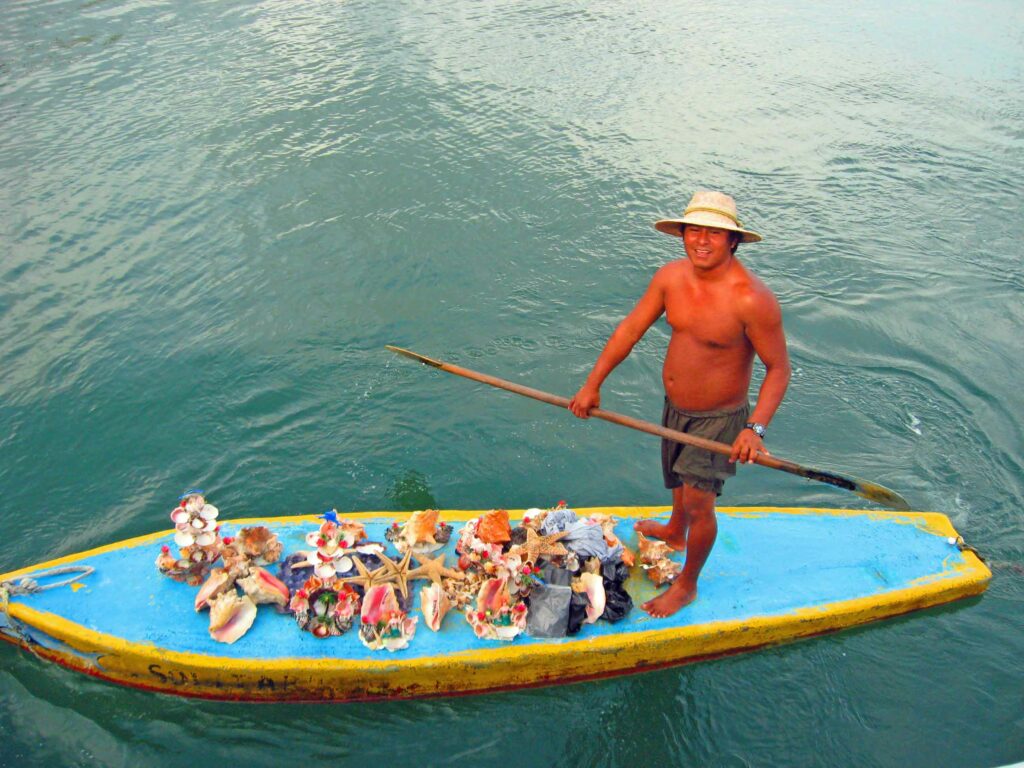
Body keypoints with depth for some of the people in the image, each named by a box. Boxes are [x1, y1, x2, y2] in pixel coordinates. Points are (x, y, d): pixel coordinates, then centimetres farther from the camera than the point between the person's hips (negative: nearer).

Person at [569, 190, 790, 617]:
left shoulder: (752, 299, -28)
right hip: (674, 407, 6)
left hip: (717, 419, -6)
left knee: (698, 502, 1)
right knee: (678, 479, 28)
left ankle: (686, 586, 25)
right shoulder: (672, 276, -10)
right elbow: (631, 328, -2)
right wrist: (593, 383, -4)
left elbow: (778, 368, -20)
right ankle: (675, 532, 59)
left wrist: (756, 428, -30)